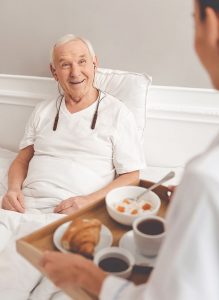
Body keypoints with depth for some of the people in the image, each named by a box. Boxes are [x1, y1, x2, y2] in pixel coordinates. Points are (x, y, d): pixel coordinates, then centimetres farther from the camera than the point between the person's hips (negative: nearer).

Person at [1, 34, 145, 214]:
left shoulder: (118, 113, 0)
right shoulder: (43, 111, 15)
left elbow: (131, 177, -2)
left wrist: (89, 201, -17)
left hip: (74, 214, -3)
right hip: (25, 207, 4)